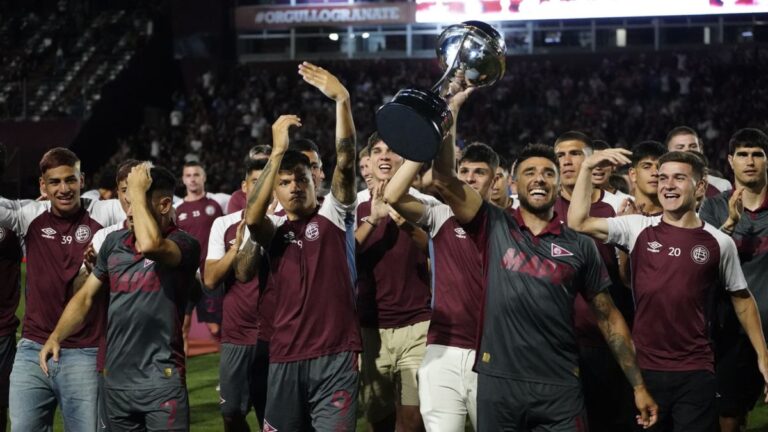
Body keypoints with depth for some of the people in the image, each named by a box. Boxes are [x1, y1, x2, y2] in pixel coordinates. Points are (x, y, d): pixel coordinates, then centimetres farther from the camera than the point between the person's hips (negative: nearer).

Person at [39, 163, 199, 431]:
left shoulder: (184, 245, -9)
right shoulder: (114, 242, 9)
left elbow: (149, 245, -31)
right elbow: (86, 296, 15)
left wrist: (138, 191, -18)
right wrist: (55, 337, 0)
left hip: (160, 382, -6)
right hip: (115, 380, 6)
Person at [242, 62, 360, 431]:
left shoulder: (332, 215, 5)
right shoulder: (273, 229, 10)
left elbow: (345, 161, -10)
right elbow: (252, 216, -14)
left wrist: (343, 100, -22)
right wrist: (278, 151, -19)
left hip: (335, 355, -2)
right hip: (286, 357, 3)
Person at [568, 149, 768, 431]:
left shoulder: (719, 243, 1)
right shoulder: (638, 228, 2)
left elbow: (741, 299, 11)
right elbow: (578, 223, -7)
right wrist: (587, 168, -12)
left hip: (696, 371, -1)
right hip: (643, 368, 1)